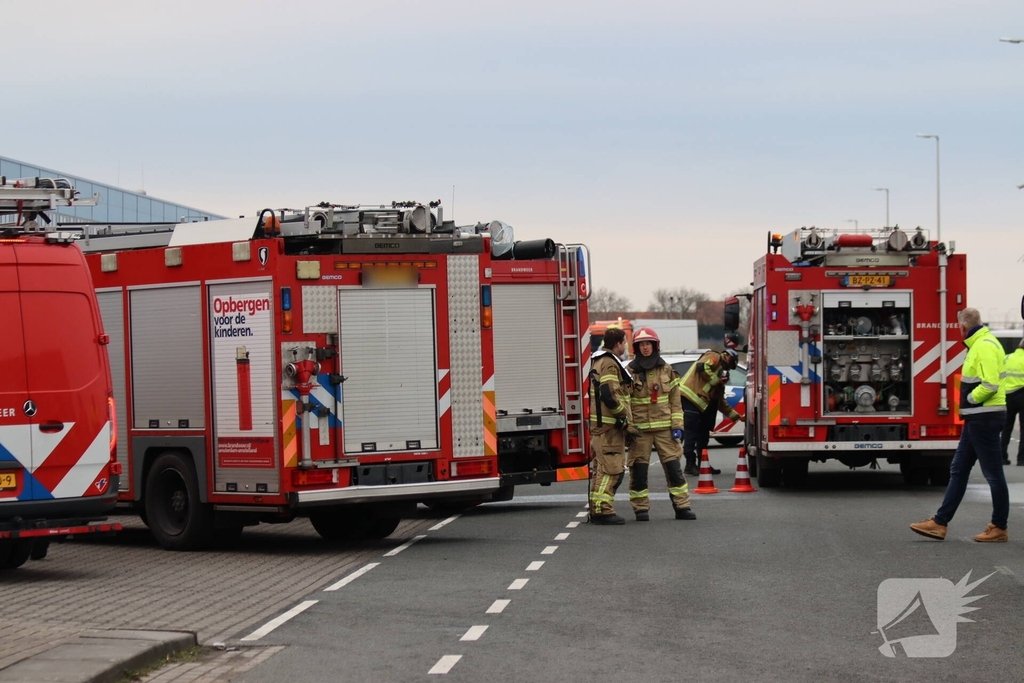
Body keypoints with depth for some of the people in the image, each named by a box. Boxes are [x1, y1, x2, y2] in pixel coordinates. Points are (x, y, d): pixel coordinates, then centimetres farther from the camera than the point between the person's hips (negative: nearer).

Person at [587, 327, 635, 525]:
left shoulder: (599, 361, 20)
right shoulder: (610, 364, -14)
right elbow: (609, 396, -24)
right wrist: (625, 418, -16)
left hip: (599, 425, 11)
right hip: (610, 425, -11)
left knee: (600, 468, 14)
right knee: (611, 469, -10)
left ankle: (596, 509, 18)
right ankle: (603, 510, -13)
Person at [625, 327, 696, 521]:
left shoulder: (667, 371, 8)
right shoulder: (629, 372, 1)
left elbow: (675, 400, 9)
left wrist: (677, 425, 1)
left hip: (664, 427, 2)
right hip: (640, 429, -2)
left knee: (674, 468, 0)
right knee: (638, 470, 0)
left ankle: (682, 507, 6)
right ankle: (641, 509, 9)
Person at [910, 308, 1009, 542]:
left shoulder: (985, 346, -17)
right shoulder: (978, 344, 15)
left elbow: (990, 384, -26)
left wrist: (969, 399, -12)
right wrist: (968, 403, 9)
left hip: (985, 417, -11)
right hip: (977, 418, 11)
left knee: (993, 474, -2)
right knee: (958, 470, 10)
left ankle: (999, 528, 5)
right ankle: (940, 523, 12)